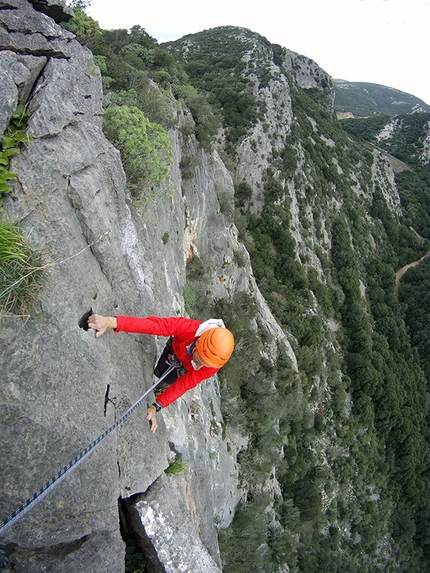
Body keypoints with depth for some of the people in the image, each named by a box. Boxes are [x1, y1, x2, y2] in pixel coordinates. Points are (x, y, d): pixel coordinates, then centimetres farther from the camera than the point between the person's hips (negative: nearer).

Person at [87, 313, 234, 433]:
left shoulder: (213, 366, -42)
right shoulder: (190, 328, -48)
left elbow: (184, 384, -34)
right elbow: (154, 324, -57)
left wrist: (156, 407, -38)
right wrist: (112, 322, -69)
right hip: (175, 349, 0)